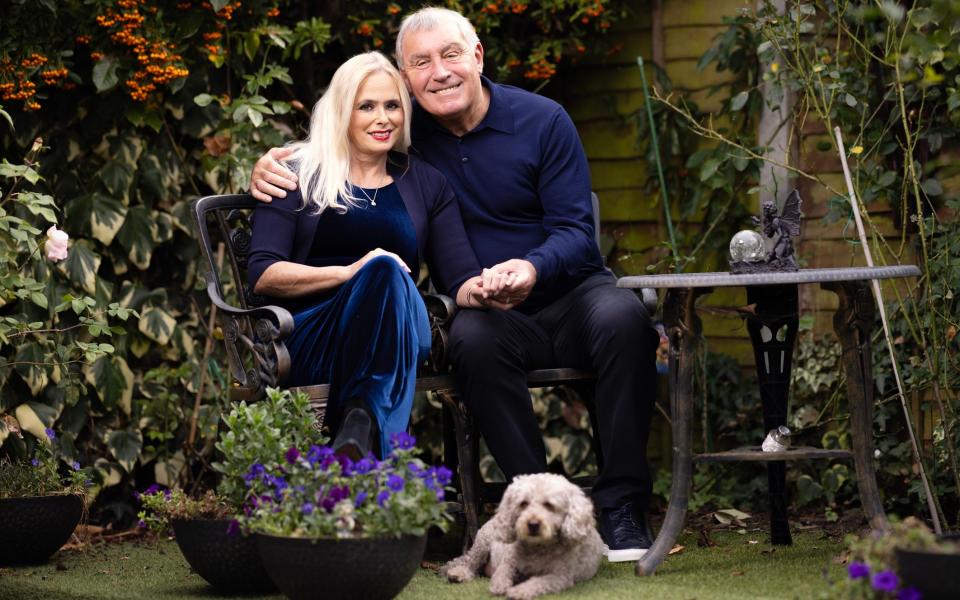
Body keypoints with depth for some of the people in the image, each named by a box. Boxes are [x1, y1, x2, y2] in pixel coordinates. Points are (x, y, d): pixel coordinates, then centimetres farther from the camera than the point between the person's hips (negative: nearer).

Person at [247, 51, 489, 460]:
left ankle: (360, 426, -51)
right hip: (309, 339, -2)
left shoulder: (426, 184, 21)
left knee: (387, 273, -33)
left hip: (397, 342, 2)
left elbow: (459, 278, 11)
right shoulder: (301, 175, 13)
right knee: (384, 269, -34)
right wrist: (349, 273, -13)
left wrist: (484, 290, -14)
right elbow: (262, 275, 2)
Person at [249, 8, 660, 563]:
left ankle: (622, 508, -29)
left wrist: (534, 268, -32)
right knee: (474, 339, -36)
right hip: (488, 310, 1)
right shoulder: (406, 133, 3)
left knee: (622, 318, -35)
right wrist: (269, 166, -12)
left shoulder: (544, 121, -3)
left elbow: (575, 230, -8)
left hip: (570, 292, -1)